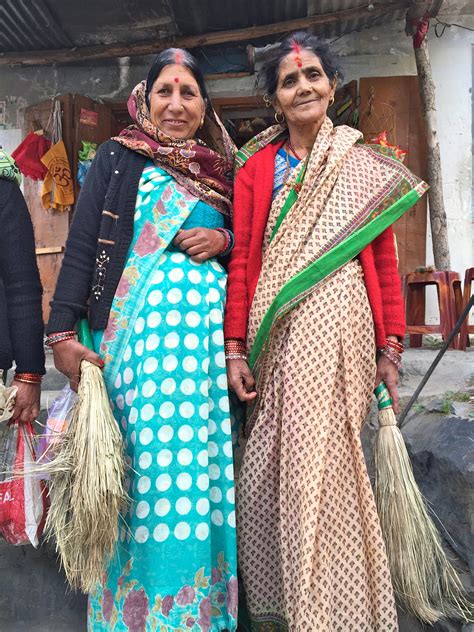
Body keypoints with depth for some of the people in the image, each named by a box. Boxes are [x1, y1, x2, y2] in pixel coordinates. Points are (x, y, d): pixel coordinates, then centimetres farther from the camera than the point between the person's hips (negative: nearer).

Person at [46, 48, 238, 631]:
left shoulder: (221, 171, 17)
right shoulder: (119, 157, 6)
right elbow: (82, 244, -2)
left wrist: (223, 240, -1)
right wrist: (63, 332, -11)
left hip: (211, 322, 4)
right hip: (140, 323, -3)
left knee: (206, 452, 5)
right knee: (147, 453, -3)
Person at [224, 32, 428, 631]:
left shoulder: (367, 165, 13)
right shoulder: (256, 166, 12)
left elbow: (384, 261, 9)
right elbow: (241, 260, 5)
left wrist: (389, 347, 3)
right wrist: (235, 347, -2)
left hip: (340, 330, -1)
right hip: (276, 333, 1)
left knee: (322, 464, -3)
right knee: (267, 468, 3)